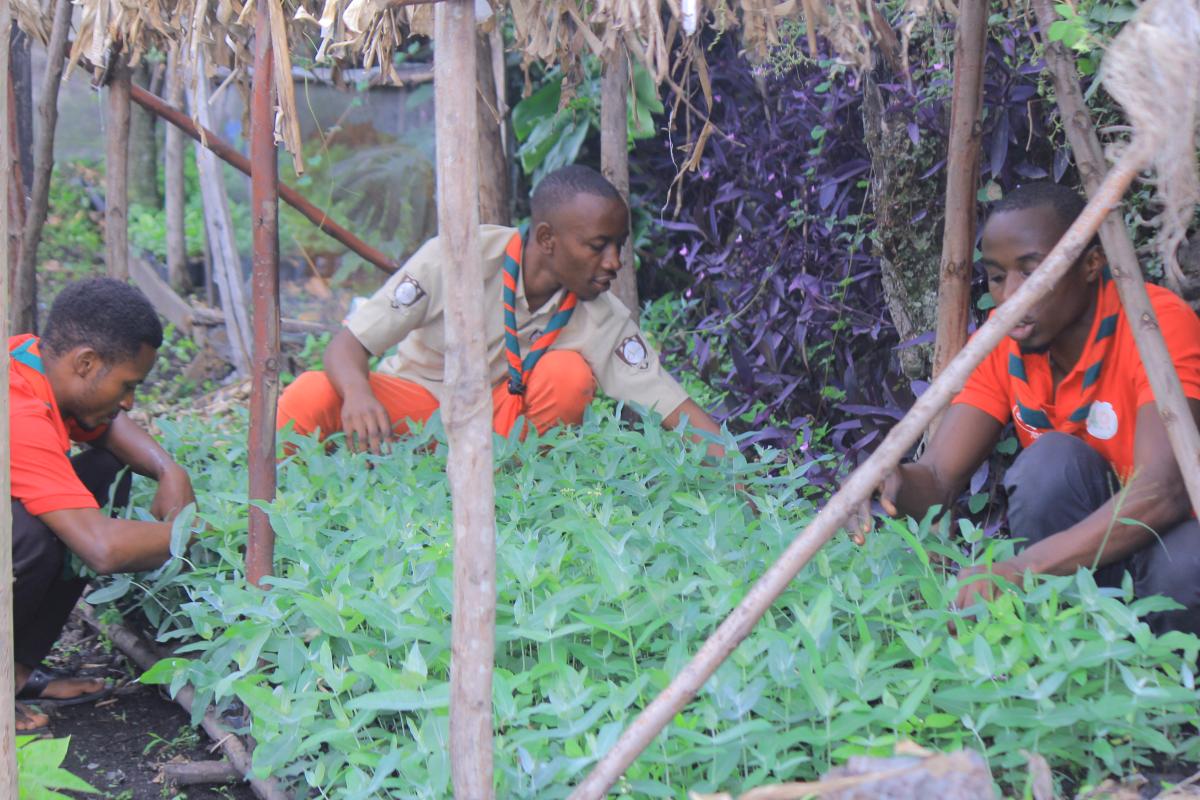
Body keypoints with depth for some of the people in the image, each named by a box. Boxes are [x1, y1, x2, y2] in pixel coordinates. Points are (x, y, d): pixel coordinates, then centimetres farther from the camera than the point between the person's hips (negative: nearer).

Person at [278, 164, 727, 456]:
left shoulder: (603, 321, -15)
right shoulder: (458, 258, -23)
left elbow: (676, 408, -16)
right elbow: (348, 342, -21)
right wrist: (357, 393, -44)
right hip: (413, 402, -2)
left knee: (568, 374, -27)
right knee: (313, 395, -32)